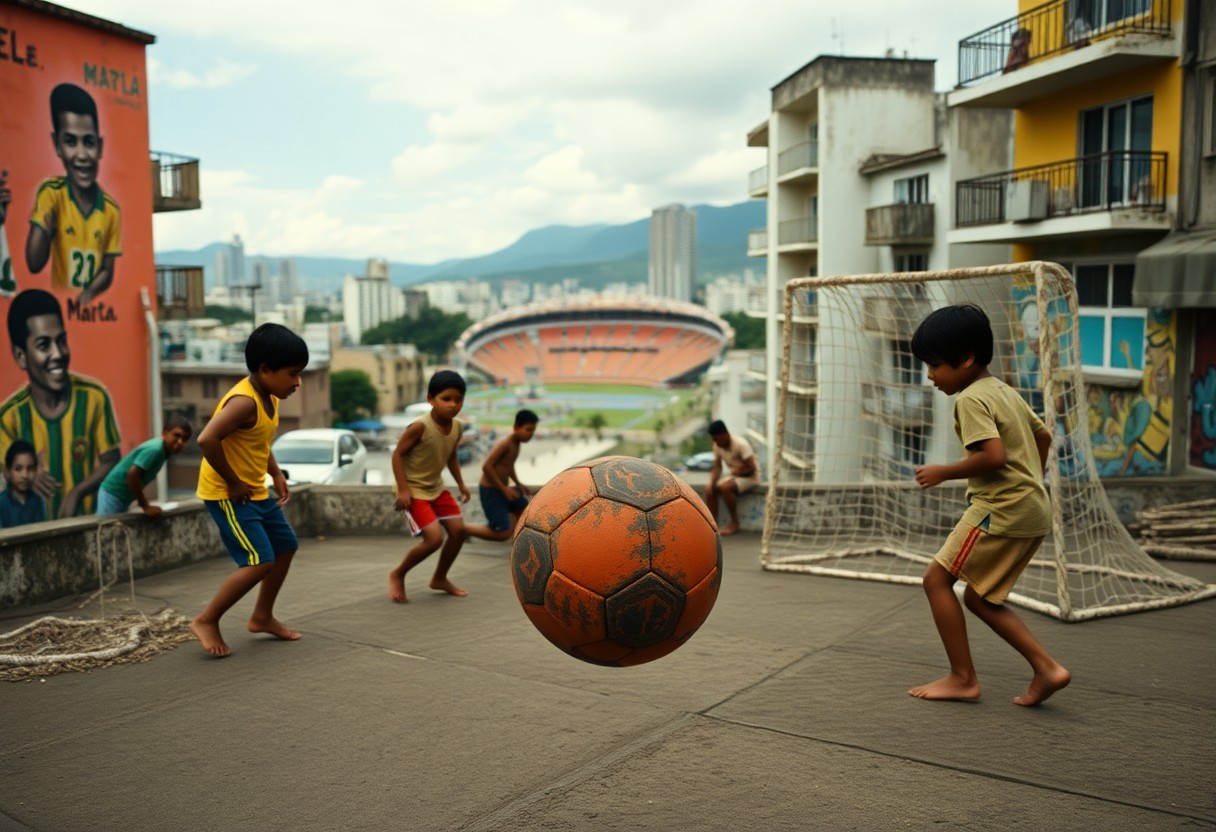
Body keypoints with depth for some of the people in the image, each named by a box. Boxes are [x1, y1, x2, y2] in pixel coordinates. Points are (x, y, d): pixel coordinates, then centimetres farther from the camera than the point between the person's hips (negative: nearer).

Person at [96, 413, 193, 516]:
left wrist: (143, 502, 10)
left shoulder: (164, 450, 2)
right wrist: (145, 506, -23)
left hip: (123, 497, 9)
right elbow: (132, 474, -31)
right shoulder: (155, 449, -25)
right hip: (113, 494, -9)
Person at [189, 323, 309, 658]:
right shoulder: (244, 401, -25)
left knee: (286, 546, 18)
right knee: (260, 562, -14)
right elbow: (207, 440, -36)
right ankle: (206, 621, 2)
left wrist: (276, 474, 8)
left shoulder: (269, 398, 5)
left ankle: (262, 616, 32)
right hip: (227, 495, -10)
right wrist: (233, 482, -25)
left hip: (256, 491, 10)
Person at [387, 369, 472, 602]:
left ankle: (440, 578, 24)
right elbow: (398, 454, -19)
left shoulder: (456, 427, -3)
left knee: (459, 529, 4)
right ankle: (397, 575, 7)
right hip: (414, 490, -8)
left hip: (436, 487, 8)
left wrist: (461, 484, 9)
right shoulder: (420, 426, -26)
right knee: (434, 538, -16)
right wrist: (403, 489, -23)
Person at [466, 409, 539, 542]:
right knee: (503, 534, -12)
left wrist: (518, 483, 12)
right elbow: (486, 466, -28)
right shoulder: (505, 443, -22)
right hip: (490, 490, -10)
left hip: (502, 489, 10)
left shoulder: (516, 442, 6)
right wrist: (504, 489, -24)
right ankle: (462, 528, -1)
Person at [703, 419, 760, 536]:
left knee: (724, 487, -32)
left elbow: (751, 469, -22)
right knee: (709, 489, -16)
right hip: (733, 476, 7)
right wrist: (711, 482, -16)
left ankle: (735, 522, -15)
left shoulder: (741, 444, -25)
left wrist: (735, 472, -16)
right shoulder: (717, 446, -5)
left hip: (750, 477, -7)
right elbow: (717, 467, 0)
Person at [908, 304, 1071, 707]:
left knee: (937, 578, -2)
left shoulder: (971, 399, -13)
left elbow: (993, 456, -25)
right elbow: (1043, 436, 26)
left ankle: (963, 677, 2)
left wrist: (943, 473, -13)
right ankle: (1046, 667, 9)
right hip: (1033, 509, 10)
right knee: (979, 597, 14)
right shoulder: (1005, 391, 16)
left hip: (1002, 508, -10)